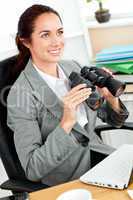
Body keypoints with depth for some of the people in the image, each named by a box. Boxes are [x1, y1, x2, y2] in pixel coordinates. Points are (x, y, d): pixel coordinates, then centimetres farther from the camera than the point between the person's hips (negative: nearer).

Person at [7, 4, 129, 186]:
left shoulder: (74, 68, 2)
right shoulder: (20, 94, -16)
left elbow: (113, 120, 11)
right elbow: (32, 171, -19)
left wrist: (112, 99, -12)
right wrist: (66, 123, -29)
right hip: (67, 181, -6)